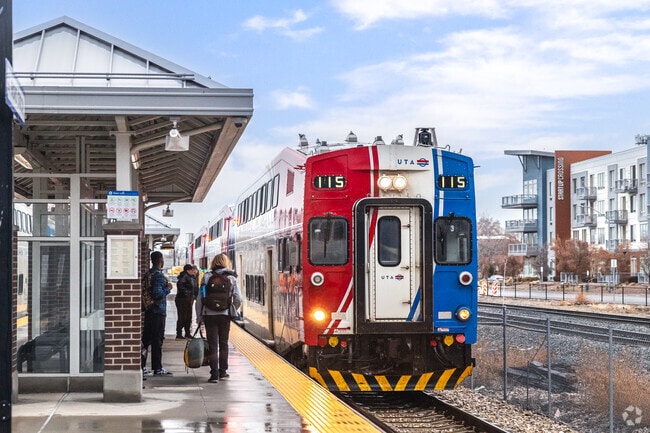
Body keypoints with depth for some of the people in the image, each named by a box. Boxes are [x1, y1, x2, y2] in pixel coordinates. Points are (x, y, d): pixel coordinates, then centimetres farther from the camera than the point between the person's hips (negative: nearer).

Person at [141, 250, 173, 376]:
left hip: (148, 310, 8)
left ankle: (141, 366, 14)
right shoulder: (159, 275, -16)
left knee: (146, 339, 11)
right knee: (157, 340, -3)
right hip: (158, 311, -8)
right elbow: (157, 294, -25)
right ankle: (157, 368, 0)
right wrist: (168, 288, -9)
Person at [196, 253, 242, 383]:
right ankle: (222, 371, 22)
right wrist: (232, 310, 17)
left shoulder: (207, 277, -1)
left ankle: (214, 374, -3)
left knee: (212, 344, 2)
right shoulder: (231, 278, 1)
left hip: (209, 315, -1)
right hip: (225, 315, 1)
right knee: (223, 344, 16)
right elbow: (238, 299, -1)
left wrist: (199, 316, 4)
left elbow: (199, 298, -2)